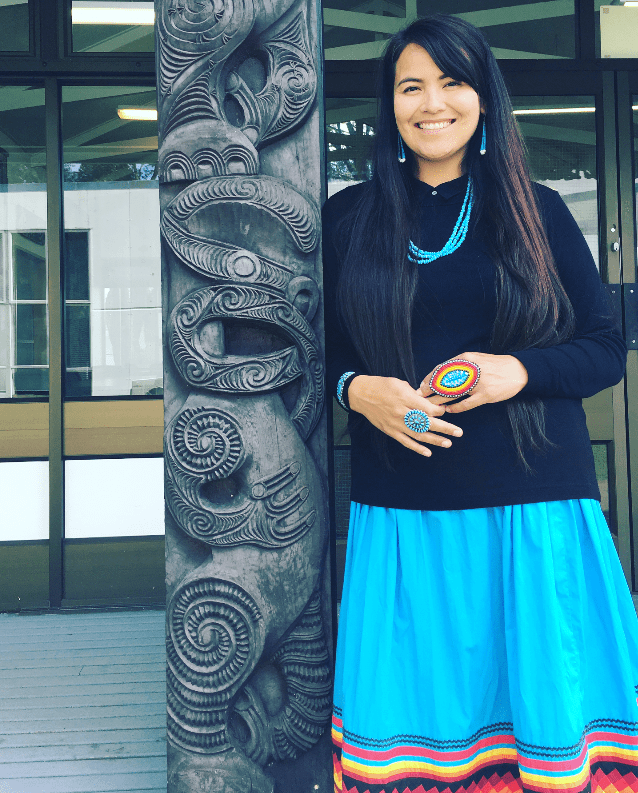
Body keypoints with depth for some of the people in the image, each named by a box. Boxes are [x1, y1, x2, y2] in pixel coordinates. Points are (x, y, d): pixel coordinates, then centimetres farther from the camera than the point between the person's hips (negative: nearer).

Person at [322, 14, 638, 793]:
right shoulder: (350, 218, 7)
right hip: (400, 511, 1)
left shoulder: (536, 211, 6)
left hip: (534, 506, 0)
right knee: (406, 707, 5)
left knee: (552, 704, 5)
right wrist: (358, 389, -9)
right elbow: (318, 349, 12)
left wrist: (518, 371, -12)